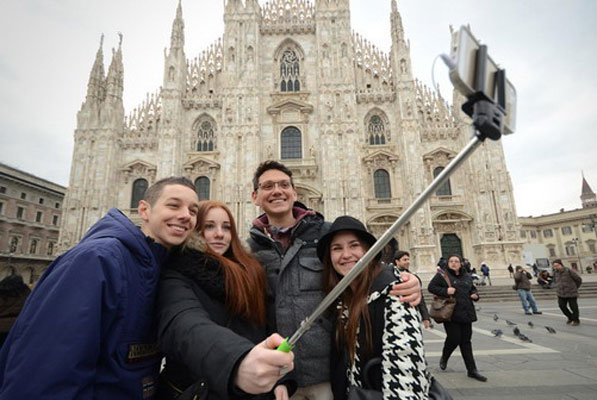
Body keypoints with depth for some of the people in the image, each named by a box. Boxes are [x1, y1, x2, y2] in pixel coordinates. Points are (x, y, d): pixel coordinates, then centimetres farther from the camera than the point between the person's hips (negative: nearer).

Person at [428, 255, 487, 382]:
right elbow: (431, 287, -8)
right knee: (454, 338, -5)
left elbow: (472, 289, 28)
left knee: (466, 341, 9)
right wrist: (445, 291, -21)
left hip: (466, 314, 5)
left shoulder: (467, 276, 13)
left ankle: (472, 370, 17)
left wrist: (475, 295, 6)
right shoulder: (442, 275, -5)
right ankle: (444, 358, 25)